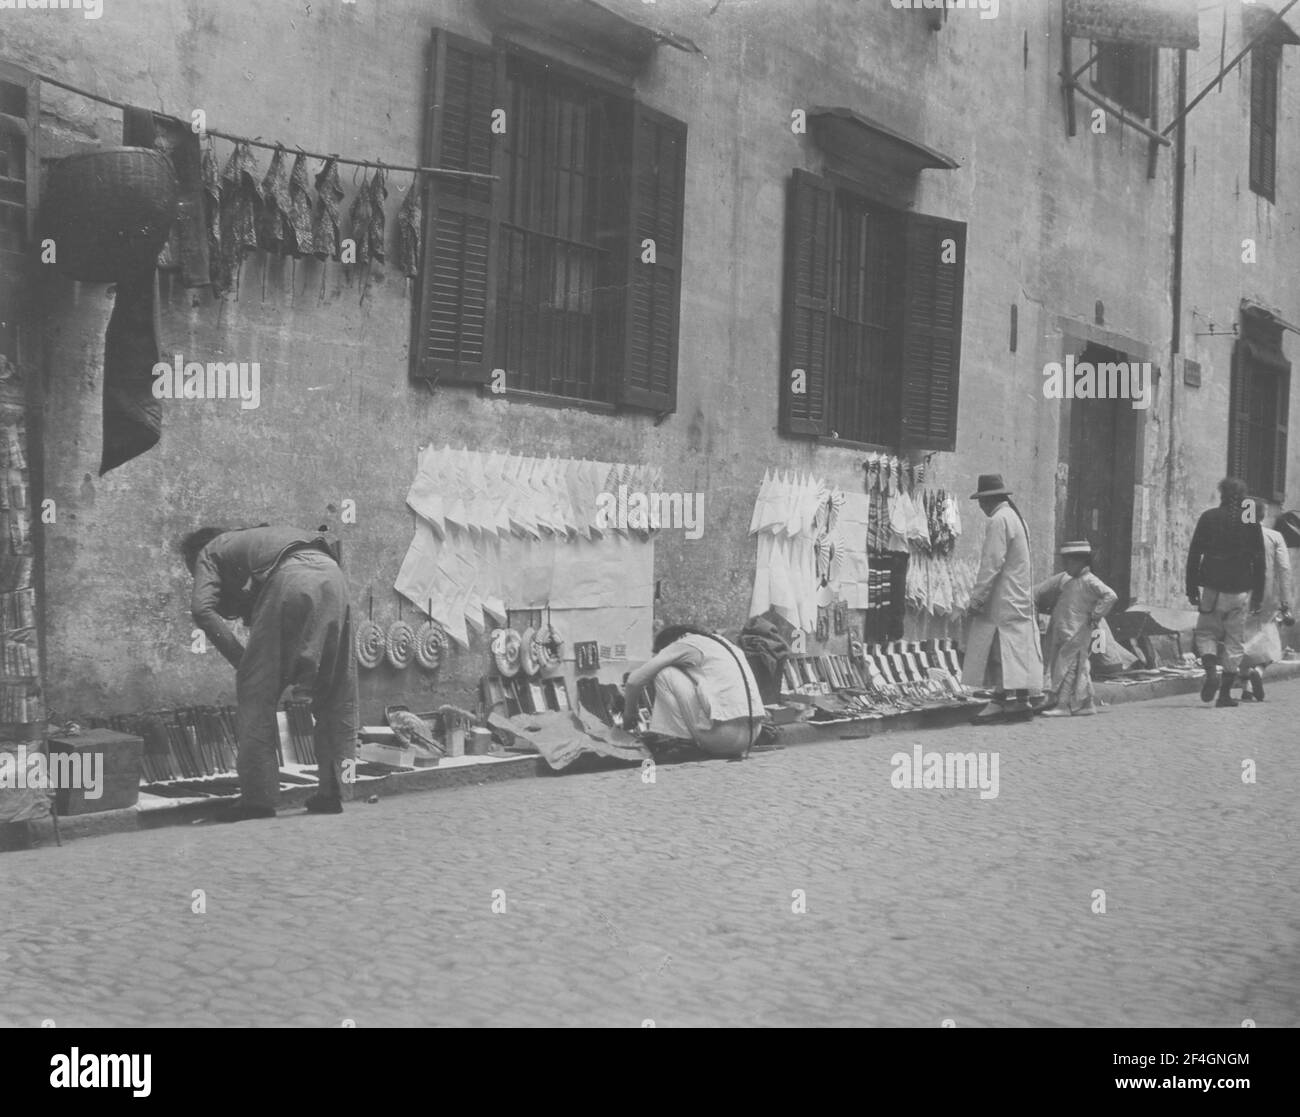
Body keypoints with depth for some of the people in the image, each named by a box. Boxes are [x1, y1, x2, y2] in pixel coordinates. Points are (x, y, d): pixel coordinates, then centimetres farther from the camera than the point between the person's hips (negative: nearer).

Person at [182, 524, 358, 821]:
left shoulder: (209, 552, 26)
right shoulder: (256, 538, 43)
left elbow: (203, 608, 3)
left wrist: (240, 659, 7)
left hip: (289, 579, -6)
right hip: (332, 574, 6)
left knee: (256, 693, 4)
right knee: (337, 697, 15)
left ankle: (258, 797, 1)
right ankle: (334, 793, 16)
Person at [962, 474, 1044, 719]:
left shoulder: (999, 520, -14)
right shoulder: (1016, 516, 16)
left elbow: (991, 564, -19)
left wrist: (976, 599, -17)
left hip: (1002, 600, -9)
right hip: (1019, 597, 10)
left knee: (998, 648, -8)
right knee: (1018, 645, 8)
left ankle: (999, 700, -10)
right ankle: (1022, 699, 8)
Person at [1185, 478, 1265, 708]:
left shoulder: (1208, 518, 0)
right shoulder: (1250, 522, 2)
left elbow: (1194, 555, -1)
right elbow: (1259, 561, 3)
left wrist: (1191, 588, 4)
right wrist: (1258, 595, 8)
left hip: (1212, 588, -1)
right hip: (1240, 590, 1)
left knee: (1205, 633, 13)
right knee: (1235, 641, 8)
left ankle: (1211, 671, -14)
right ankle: (1226, 693, 6)